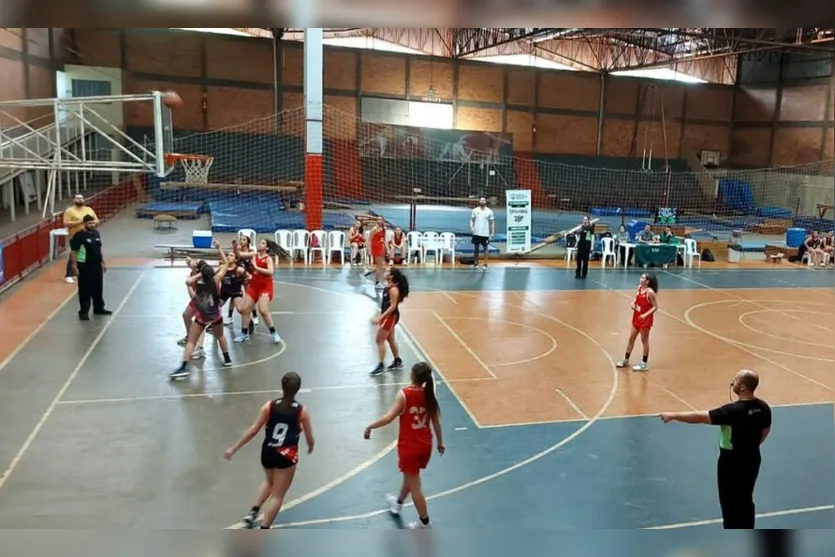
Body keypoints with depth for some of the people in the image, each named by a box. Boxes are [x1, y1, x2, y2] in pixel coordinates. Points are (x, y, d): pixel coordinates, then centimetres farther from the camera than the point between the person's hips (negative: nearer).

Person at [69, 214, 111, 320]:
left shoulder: (96, 233, 8)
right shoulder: (79, 235, -13)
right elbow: (73, 252, -13)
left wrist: (103, 263, 17)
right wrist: (75, 267, -17)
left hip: (97, 265, 7)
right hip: (84, 266, -7)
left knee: (98, 288, 15)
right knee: (85, 290, -1)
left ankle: (99, 308, 29)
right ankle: (83, 312, 8)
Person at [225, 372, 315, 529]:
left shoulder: (269, 406, -5)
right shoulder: (302, 411, -9)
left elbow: (253, 430, -6)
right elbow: (310, 439, -1)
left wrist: (234, 448, 1)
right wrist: (310, 447, 22)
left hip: (267, 452, 3)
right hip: (286, 456, -3)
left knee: (269, 482, 33)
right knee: (278, 496, 9)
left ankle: (253, 512, 18)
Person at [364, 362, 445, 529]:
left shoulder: (404, 394, -21)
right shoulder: (429, 395, -6)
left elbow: (389, 418, -27)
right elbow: (436, 422, 1)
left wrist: (370, 427, -14)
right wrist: (440, 443, 14)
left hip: (409, 446, -6)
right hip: (425, 445, 6)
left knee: (414, 485, 10)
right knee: (410, 476, 29)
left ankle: (424, 523, 22)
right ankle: (398, 503, 53)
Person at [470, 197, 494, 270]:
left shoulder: (489, 211, -1)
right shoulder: (475, 210, 4)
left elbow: (492, 222, 2)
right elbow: (472, 220, 10)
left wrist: (492, 232, -3)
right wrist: (471, 227, -7)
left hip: (485, 234, -2)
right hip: (476, 233, 2)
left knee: (486, 248, 1)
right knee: (475, 248, 9)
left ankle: (485, 264, 5)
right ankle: (475, 263, 19)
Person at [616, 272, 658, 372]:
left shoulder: (650, 292, -21)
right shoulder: (639, 288, 2)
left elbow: (655, 307, -17)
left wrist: (646, 315, -27)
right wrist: (633, 303, -3)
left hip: (645, 319, -8)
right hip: (637, 317, 8)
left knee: (644, 340, 3)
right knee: (631, 338, 15)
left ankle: (644, 364, 15)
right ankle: (626, 360, 28)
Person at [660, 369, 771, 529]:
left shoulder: (734, 410, -28)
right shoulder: (763, 407, -6)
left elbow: (701, 417, -27)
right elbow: (766, 431, 11)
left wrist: (673, 415, -19)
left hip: (732, 463, -7)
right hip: (752, 460, 7)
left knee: (730, 503, 9)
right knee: (745, 500, 21)